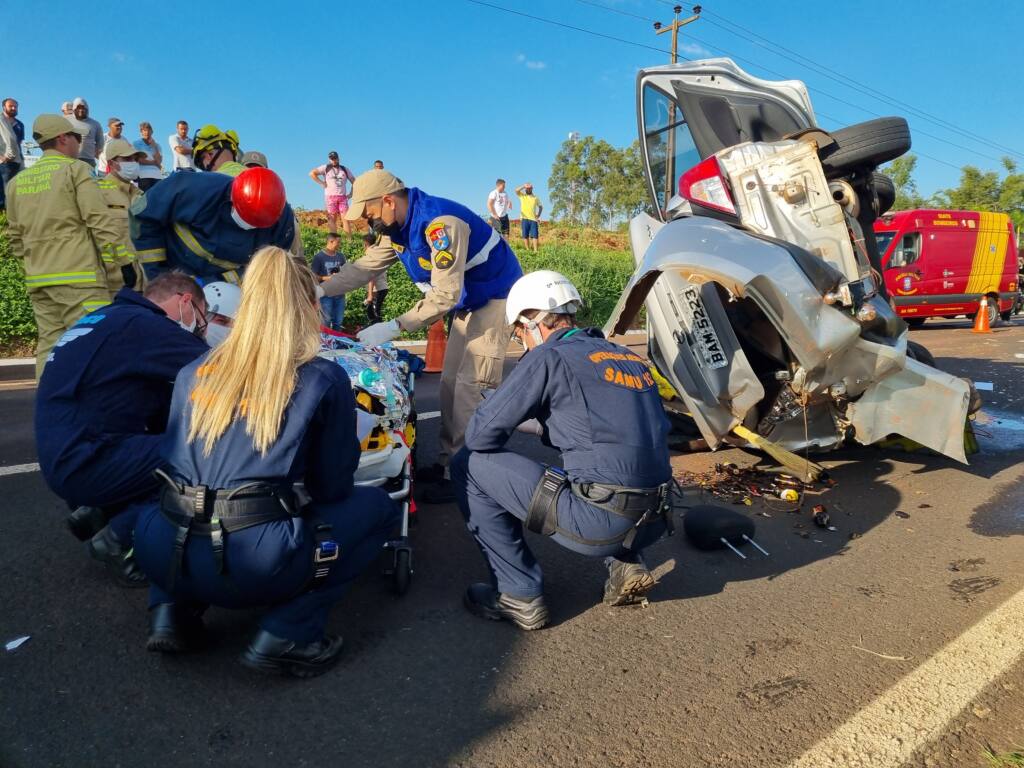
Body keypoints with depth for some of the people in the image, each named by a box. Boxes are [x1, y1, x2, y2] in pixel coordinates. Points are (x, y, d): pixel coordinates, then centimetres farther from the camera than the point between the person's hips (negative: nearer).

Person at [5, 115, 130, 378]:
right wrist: (121, 260, -7)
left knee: (48, 344, 10)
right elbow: (101, 221, -10)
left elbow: (15, 235, 21)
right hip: (79, 276, -7)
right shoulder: (75, 170, -3)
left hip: (38, 280, 7)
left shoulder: (17, 181, 17)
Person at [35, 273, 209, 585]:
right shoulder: (142, 324, -14)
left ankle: (100, 511, 11)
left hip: (67, 456, 10)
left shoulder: (108, 319, 18)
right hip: (87, 463, -10)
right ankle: (120, 539, -6)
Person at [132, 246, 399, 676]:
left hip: (163, 553, 6)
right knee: (377, 507, 15)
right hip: (255, 564, -5)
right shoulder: (324, 379, 0)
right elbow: (333, 487, 6)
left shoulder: (193, 373, 12)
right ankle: (285, 635, 3)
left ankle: (172, 610, 16)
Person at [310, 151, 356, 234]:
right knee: (332, 219, -3)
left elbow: (354, 182, 20)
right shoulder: (326, 168, 6)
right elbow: (312, 173, -1)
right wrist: (322, 183, -6)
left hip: (343, 197, 2)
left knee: (346, 218, -8)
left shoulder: (345, 170, 14)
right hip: (330, 197, -2)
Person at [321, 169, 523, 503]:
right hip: (467, 303, 10)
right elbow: (365, 267, 6)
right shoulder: (397, 228, 0)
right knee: (450, 381, 9)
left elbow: (445, 295, -32)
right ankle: (448, 462, 17)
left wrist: (394, 327, -33)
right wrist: (318, 291, -4)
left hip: (497, 297, -9)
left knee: (470, 385, -14)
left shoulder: (440, 223, -30)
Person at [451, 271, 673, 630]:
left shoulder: (549, 357, -5)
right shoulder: (631, 358, 15)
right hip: (654, 523, 8)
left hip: (600, 524, -7)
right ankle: (627, 563, 18)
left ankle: (520, 596, 8)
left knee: (469, 465, 4)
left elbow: (479, 436, -5)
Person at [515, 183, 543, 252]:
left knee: (535, 235, -6)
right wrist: (524, 186, -9)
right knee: (525, 235, 2)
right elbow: (516, 190, -9)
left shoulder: (535, 197, 14)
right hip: (524, 219, 0)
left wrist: (538, 215, 7)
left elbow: (540, 206, 20)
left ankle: (535, 250, -9)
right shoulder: (522, 195, 9)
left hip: (533, 219, 0)